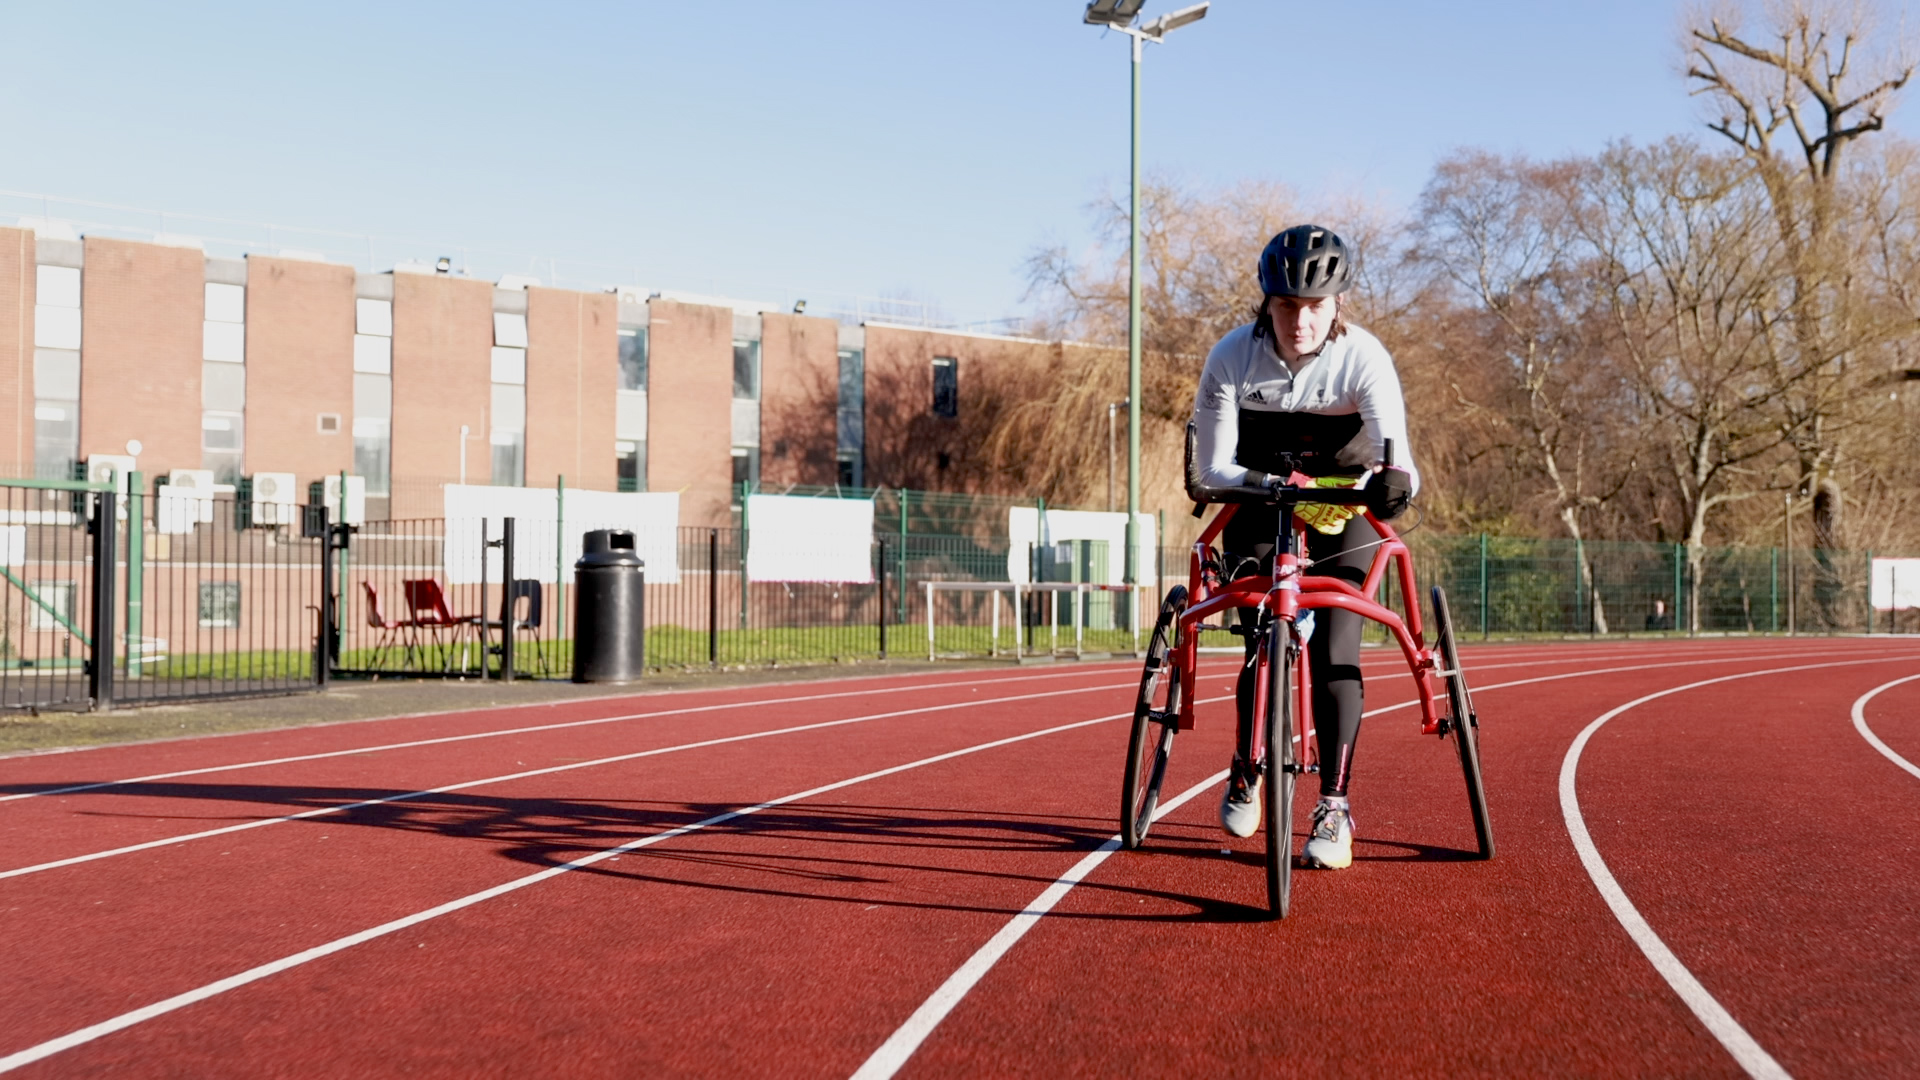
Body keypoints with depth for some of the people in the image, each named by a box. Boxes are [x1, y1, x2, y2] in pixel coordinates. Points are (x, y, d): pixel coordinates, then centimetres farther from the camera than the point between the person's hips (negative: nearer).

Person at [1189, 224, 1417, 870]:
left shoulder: (1363, 357, -24)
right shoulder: (1232, 357, -21)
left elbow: (1395, 447, -36)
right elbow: (1212, 466, -20)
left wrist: (1396, 479, -59)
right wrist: (1270, 484, -39)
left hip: (1344, 508, -1)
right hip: (1258, 508, 1)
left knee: (1336, 651, -13)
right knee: (1263, 648, -6)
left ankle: (1334, 809, -3)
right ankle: (1245, 775, 22)